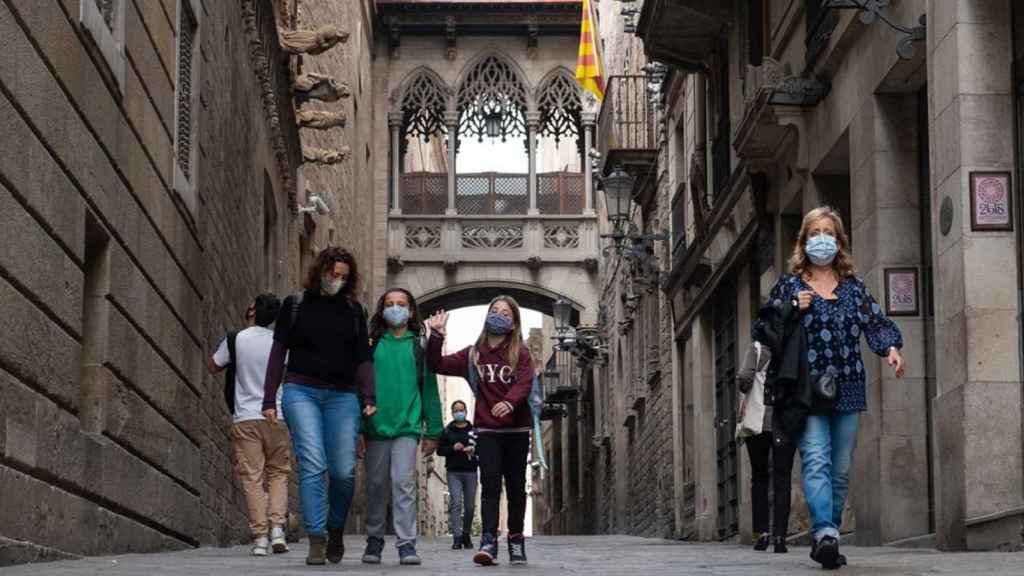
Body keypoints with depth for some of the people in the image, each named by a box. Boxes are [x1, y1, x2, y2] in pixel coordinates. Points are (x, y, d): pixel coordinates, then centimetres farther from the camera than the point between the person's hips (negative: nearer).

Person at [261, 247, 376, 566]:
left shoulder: (354, 310, 13)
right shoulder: (295, 304, 9)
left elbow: (362, 358, 9)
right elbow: (278, 353, 9)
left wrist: (369, 397, -4)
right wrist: (269, 399, 3)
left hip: (342, 396, 2)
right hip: (302, 392, -2)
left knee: (344, 470, -6)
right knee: (313, 465, -15)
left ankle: (336, 529, 19)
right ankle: (317, 539, -15)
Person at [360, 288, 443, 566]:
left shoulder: (419, 345, 10)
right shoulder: (371, 344, 10)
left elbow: (429, 388, 9)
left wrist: (433, 431, 5)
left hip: (408, 426, -1)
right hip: (375, 426, 1)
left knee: (404, 484, -9)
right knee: (376, 486, 7)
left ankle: (407, 544, -8)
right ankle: (374, 541, 18)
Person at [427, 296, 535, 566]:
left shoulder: (521, 354, 2)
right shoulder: (473, 355, 10)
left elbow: (524, 384, -14)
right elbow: (438, 365, 5)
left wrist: (509, 402, -33)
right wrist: (436, 335, -8)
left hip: (517, 429, -1)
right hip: (487, 430, 1)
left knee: (515, 485, 6)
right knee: (490, 484, -9)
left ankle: (516, 539, 17)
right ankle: (489, 541, -18)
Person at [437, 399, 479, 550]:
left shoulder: (474, 430, 10)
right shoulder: (447, 431, 7)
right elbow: (440, 450, 6)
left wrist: (473, 449, -10)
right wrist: (453, 448, -11)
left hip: (470, 471, 2)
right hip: (453, 472, -2)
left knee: (470, 506, 5)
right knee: (455, 503, -13)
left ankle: (466, 535, 23)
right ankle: (457, 538, -15)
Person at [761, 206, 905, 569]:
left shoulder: (854, 288, 14)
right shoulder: (789, 287, 8)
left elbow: (876, 323, 5)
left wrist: (891, 348, -15)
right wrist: (794, 311, -9)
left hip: (847, 390, 3)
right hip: (806, 389, -3)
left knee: (840, 470, 5)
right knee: (816, 461, -18)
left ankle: (827, 538, 14)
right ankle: (825, 532, -31)